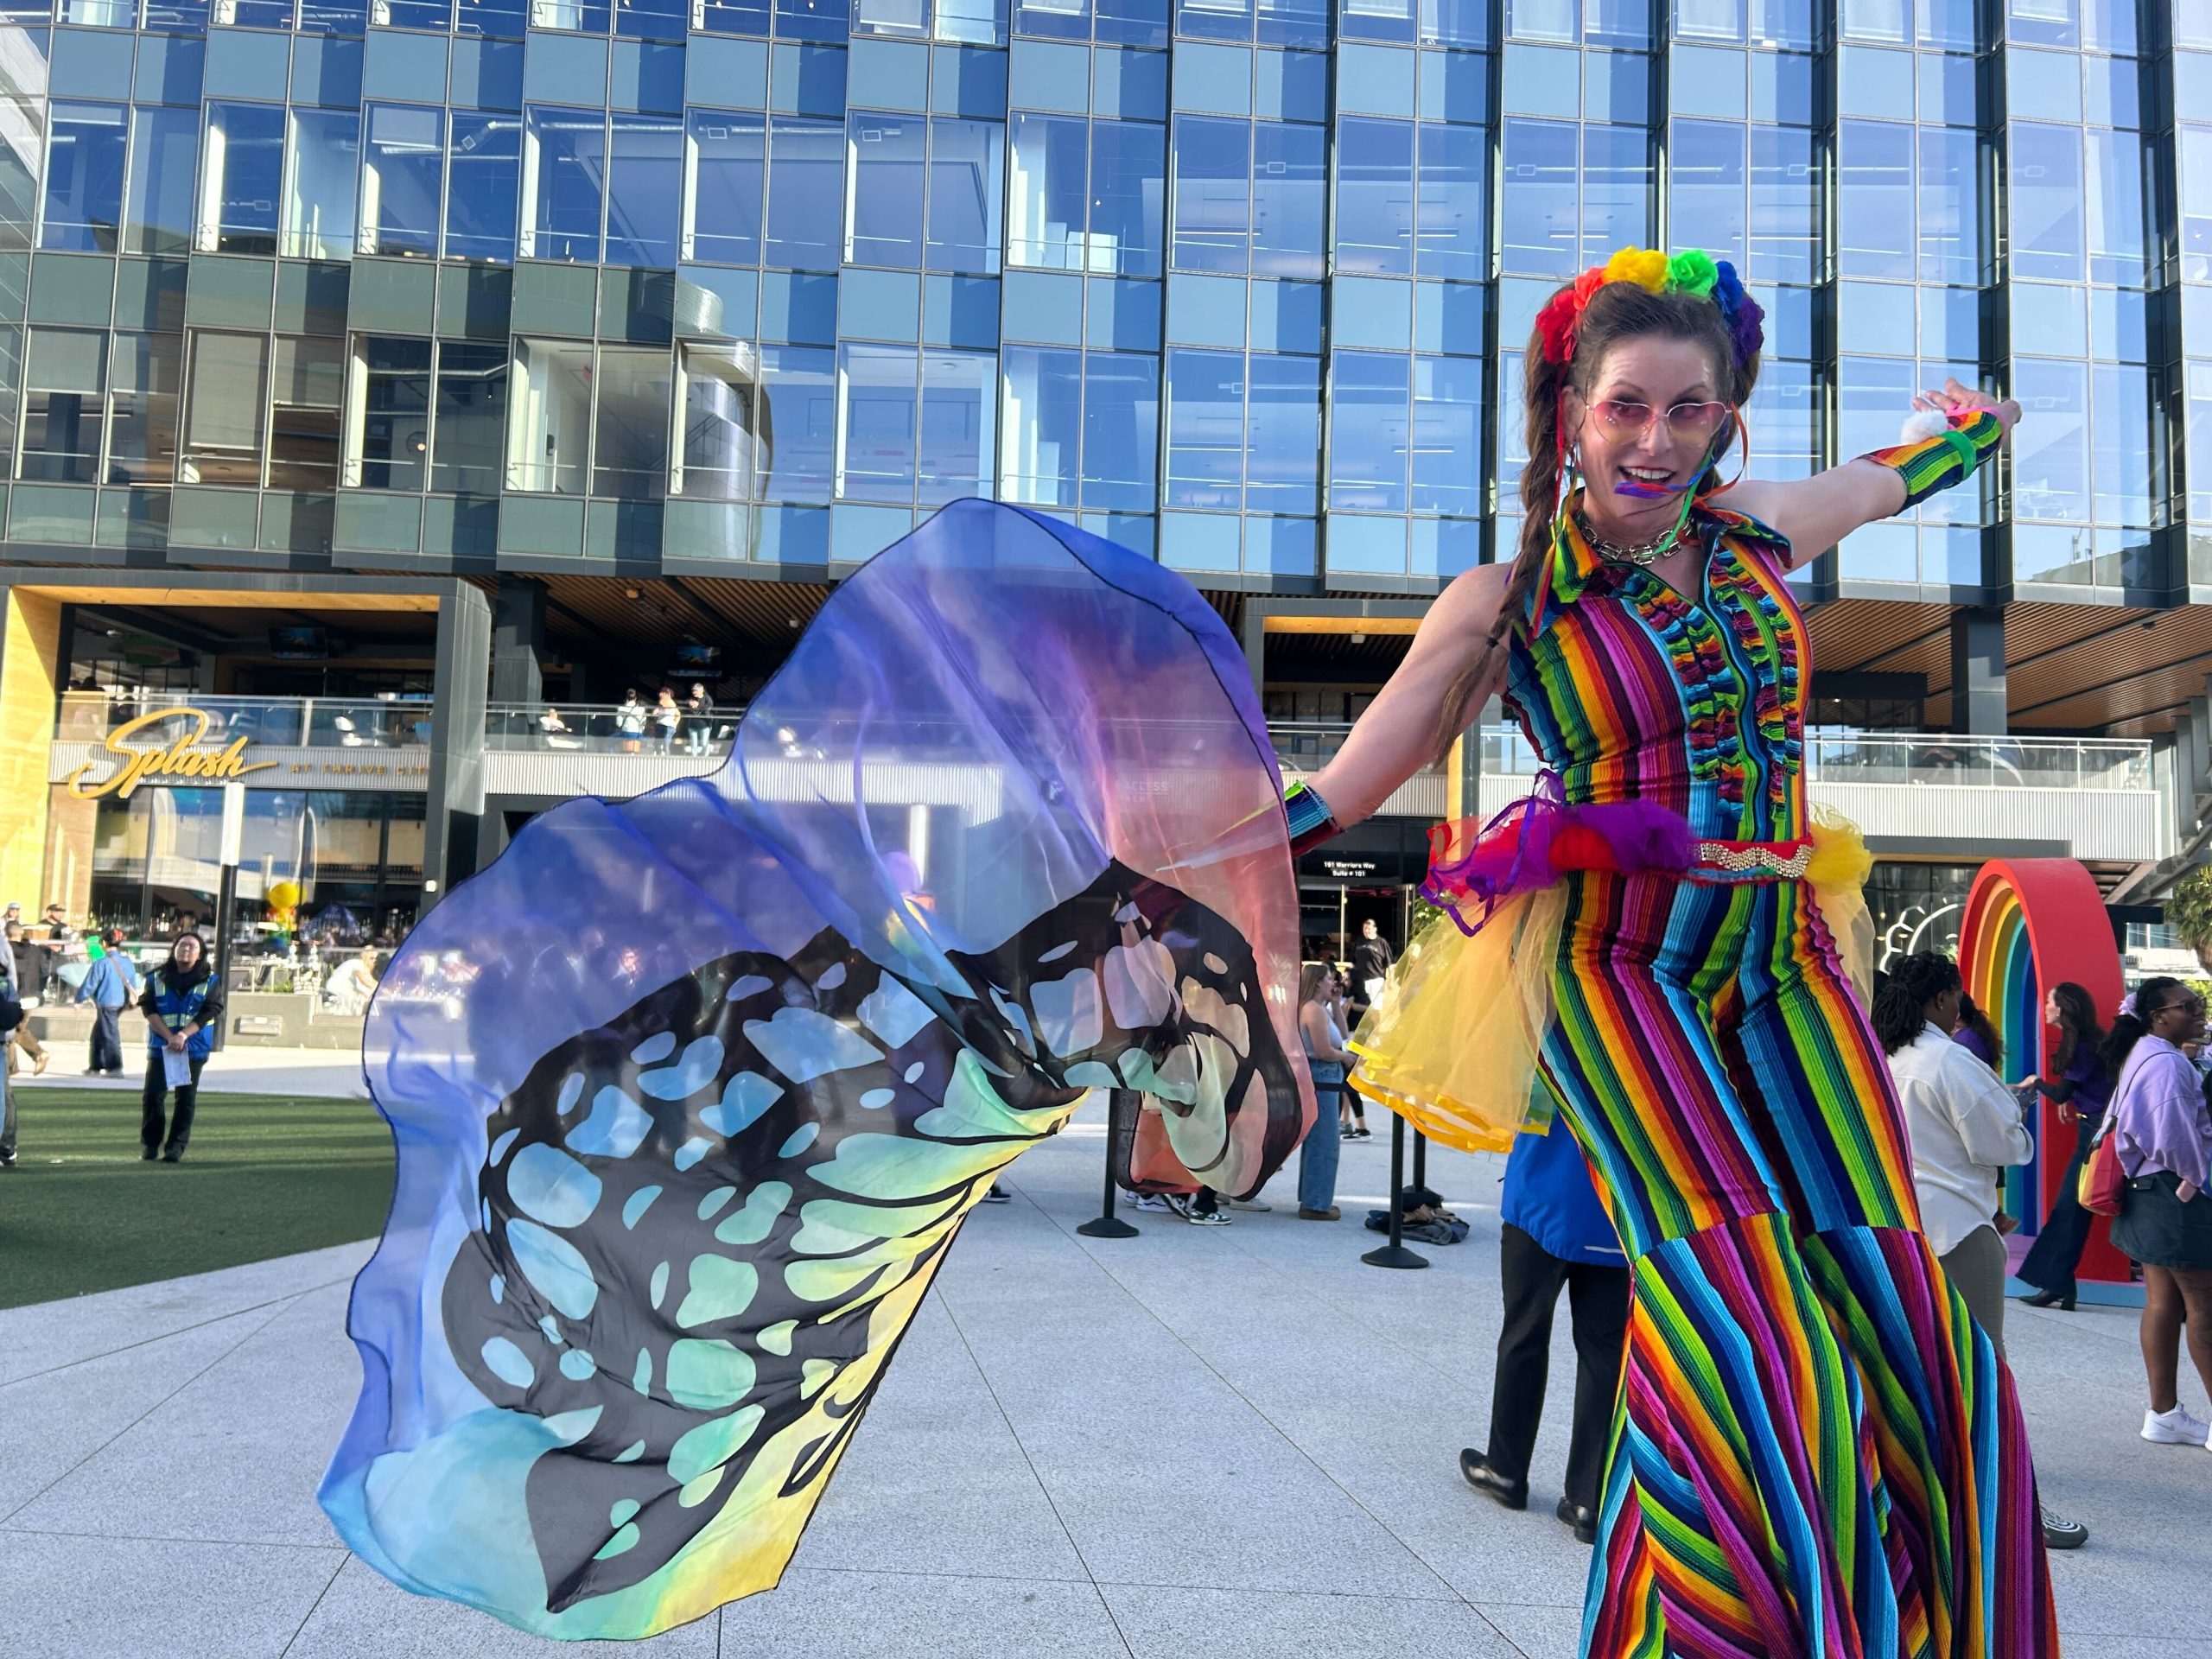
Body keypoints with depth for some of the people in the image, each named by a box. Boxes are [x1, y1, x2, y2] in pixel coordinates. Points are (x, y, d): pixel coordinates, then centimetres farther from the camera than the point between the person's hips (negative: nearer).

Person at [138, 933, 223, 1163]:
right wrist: (170, 1037, -14)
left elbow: (209, 1013, -5)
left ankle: (176, 1147, 7)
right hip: (160, 1047, 1)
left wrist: (183, 1035, -17)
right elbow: (149, 1010, -2)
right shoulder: (156, 979, 6)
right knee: (153, 1095, -2)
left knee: (186, 1099, 1)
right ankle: (149, 1144, 13)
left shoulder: (210, 982, 3)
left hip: (194, 1049, -1)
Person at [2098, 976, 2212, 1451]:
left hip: (2148, 1193, 10)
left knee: (2164, 1302, 12)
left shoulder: (2141, 1057, 15)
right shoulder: (2166, 1064, -18)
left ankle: (2164, 1414, 18)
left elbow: (2119, 1125, 19)